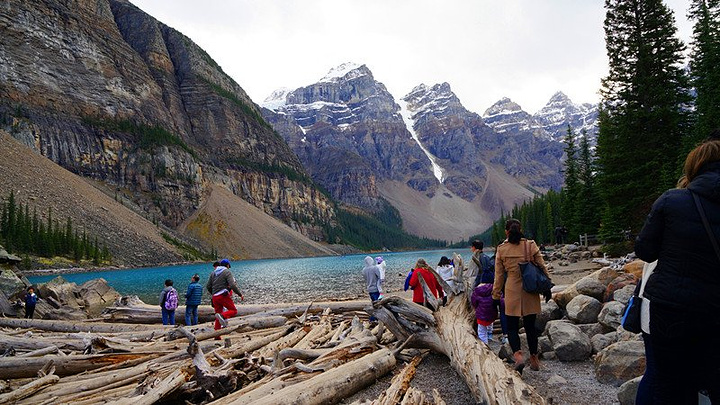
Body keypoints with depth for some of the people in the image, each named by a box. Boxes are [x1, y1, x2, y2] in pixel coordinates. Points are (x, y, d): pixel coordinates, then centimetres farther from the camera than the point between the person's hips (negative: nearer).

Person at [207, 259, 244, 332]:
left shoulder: (213, 273, 17)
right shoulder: (227, 272, -1)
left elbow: (208, 286, 13)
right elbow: (232, 285, -14)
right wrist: (240, 294, -7)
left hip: (215, 297, 6)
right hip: (223, 296, -6)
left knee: (218, 316, 11)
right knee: (233, 311, 3)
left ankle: (217, 336, 8)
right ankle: (222, 316, -26)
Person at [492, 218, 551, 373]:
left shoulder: (501, 249, -4)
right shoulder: (531, 245, -2)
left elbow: (499, 275, 1)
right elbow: (542, 267, 1)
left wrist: (496, 295, 9)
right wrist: (547, 288, 11)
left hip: (512, 291, -2)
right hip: (530, 291, 2)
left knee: (512, 327, 7)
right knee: (530, 326, 15)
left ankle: (518, 355, -14)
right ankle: (534, 358, 22)